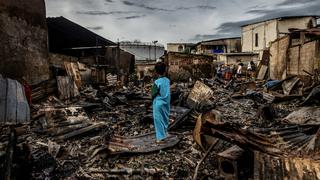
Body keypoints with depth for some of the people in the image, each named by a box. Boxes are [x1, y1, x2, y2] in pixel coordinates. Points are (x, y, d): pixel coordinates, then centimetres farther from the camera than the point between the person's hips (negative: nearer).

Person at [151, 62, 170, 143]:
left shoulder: (157, 82, -19)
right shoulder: (168, 80, -3)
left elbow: (153, 94, -11)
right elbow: (168, 92, 4)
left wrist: (153, 100, 7)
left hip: (158, 103, -6)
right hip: (166, 102, 6)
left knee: (158, 120, 5)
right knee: (165, 119, 19)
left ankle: (160, 137, 10)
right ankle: (165, 134, 33)